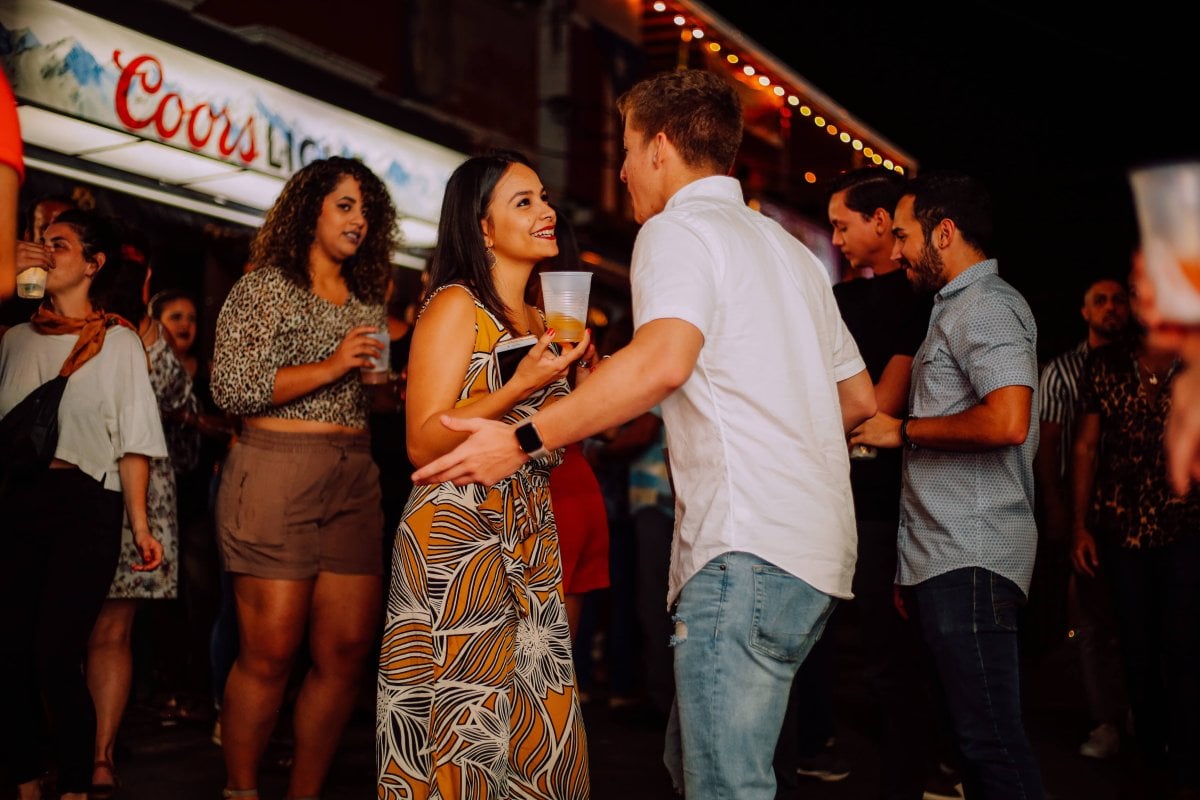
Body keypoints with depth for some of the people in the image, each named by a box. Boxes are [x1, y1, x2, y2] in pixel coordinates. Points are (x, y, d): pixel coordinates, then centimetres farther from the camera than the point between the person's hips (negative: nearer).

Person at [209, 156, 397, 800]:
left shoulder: (367, 303, 20)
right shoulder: (265, 286, 2)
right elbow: (231, 388, -9)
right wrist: (331, 367, -13)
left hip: (354, 476, 6)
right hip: (276, 473, -6)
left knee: (347, 650, 1)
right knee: (270, 651, -6)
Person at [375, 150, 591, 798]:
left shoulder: (538, 321, 15)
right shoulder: (455, 306, -7)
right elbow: (424, 443, -14)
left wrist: (578, 386, 8)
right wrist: (519, 387, -22)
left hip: (530, 544, 7)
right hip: (457, 538, -7)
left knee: (536, 737, 6)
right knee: (462, 733, -4)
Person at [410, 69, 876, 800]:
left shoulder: (676, 228, -3)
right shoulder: (792, 250, 24)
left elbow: (663, 360, -23)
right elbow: (860, 398, 26)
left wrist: (524, 439, -21)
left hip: (749, 547, -9)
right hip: (819, 550, 9)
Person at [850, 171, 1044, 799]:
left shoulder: (986, 305, -9)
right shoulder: (956, 308, 23)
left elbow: (1007, 421, -25)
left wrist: (903, 431, -12)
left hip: (970, 560, -10)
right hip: (947, 558, 10)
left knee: (989, 740, -8)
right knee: (977, 733, 13)